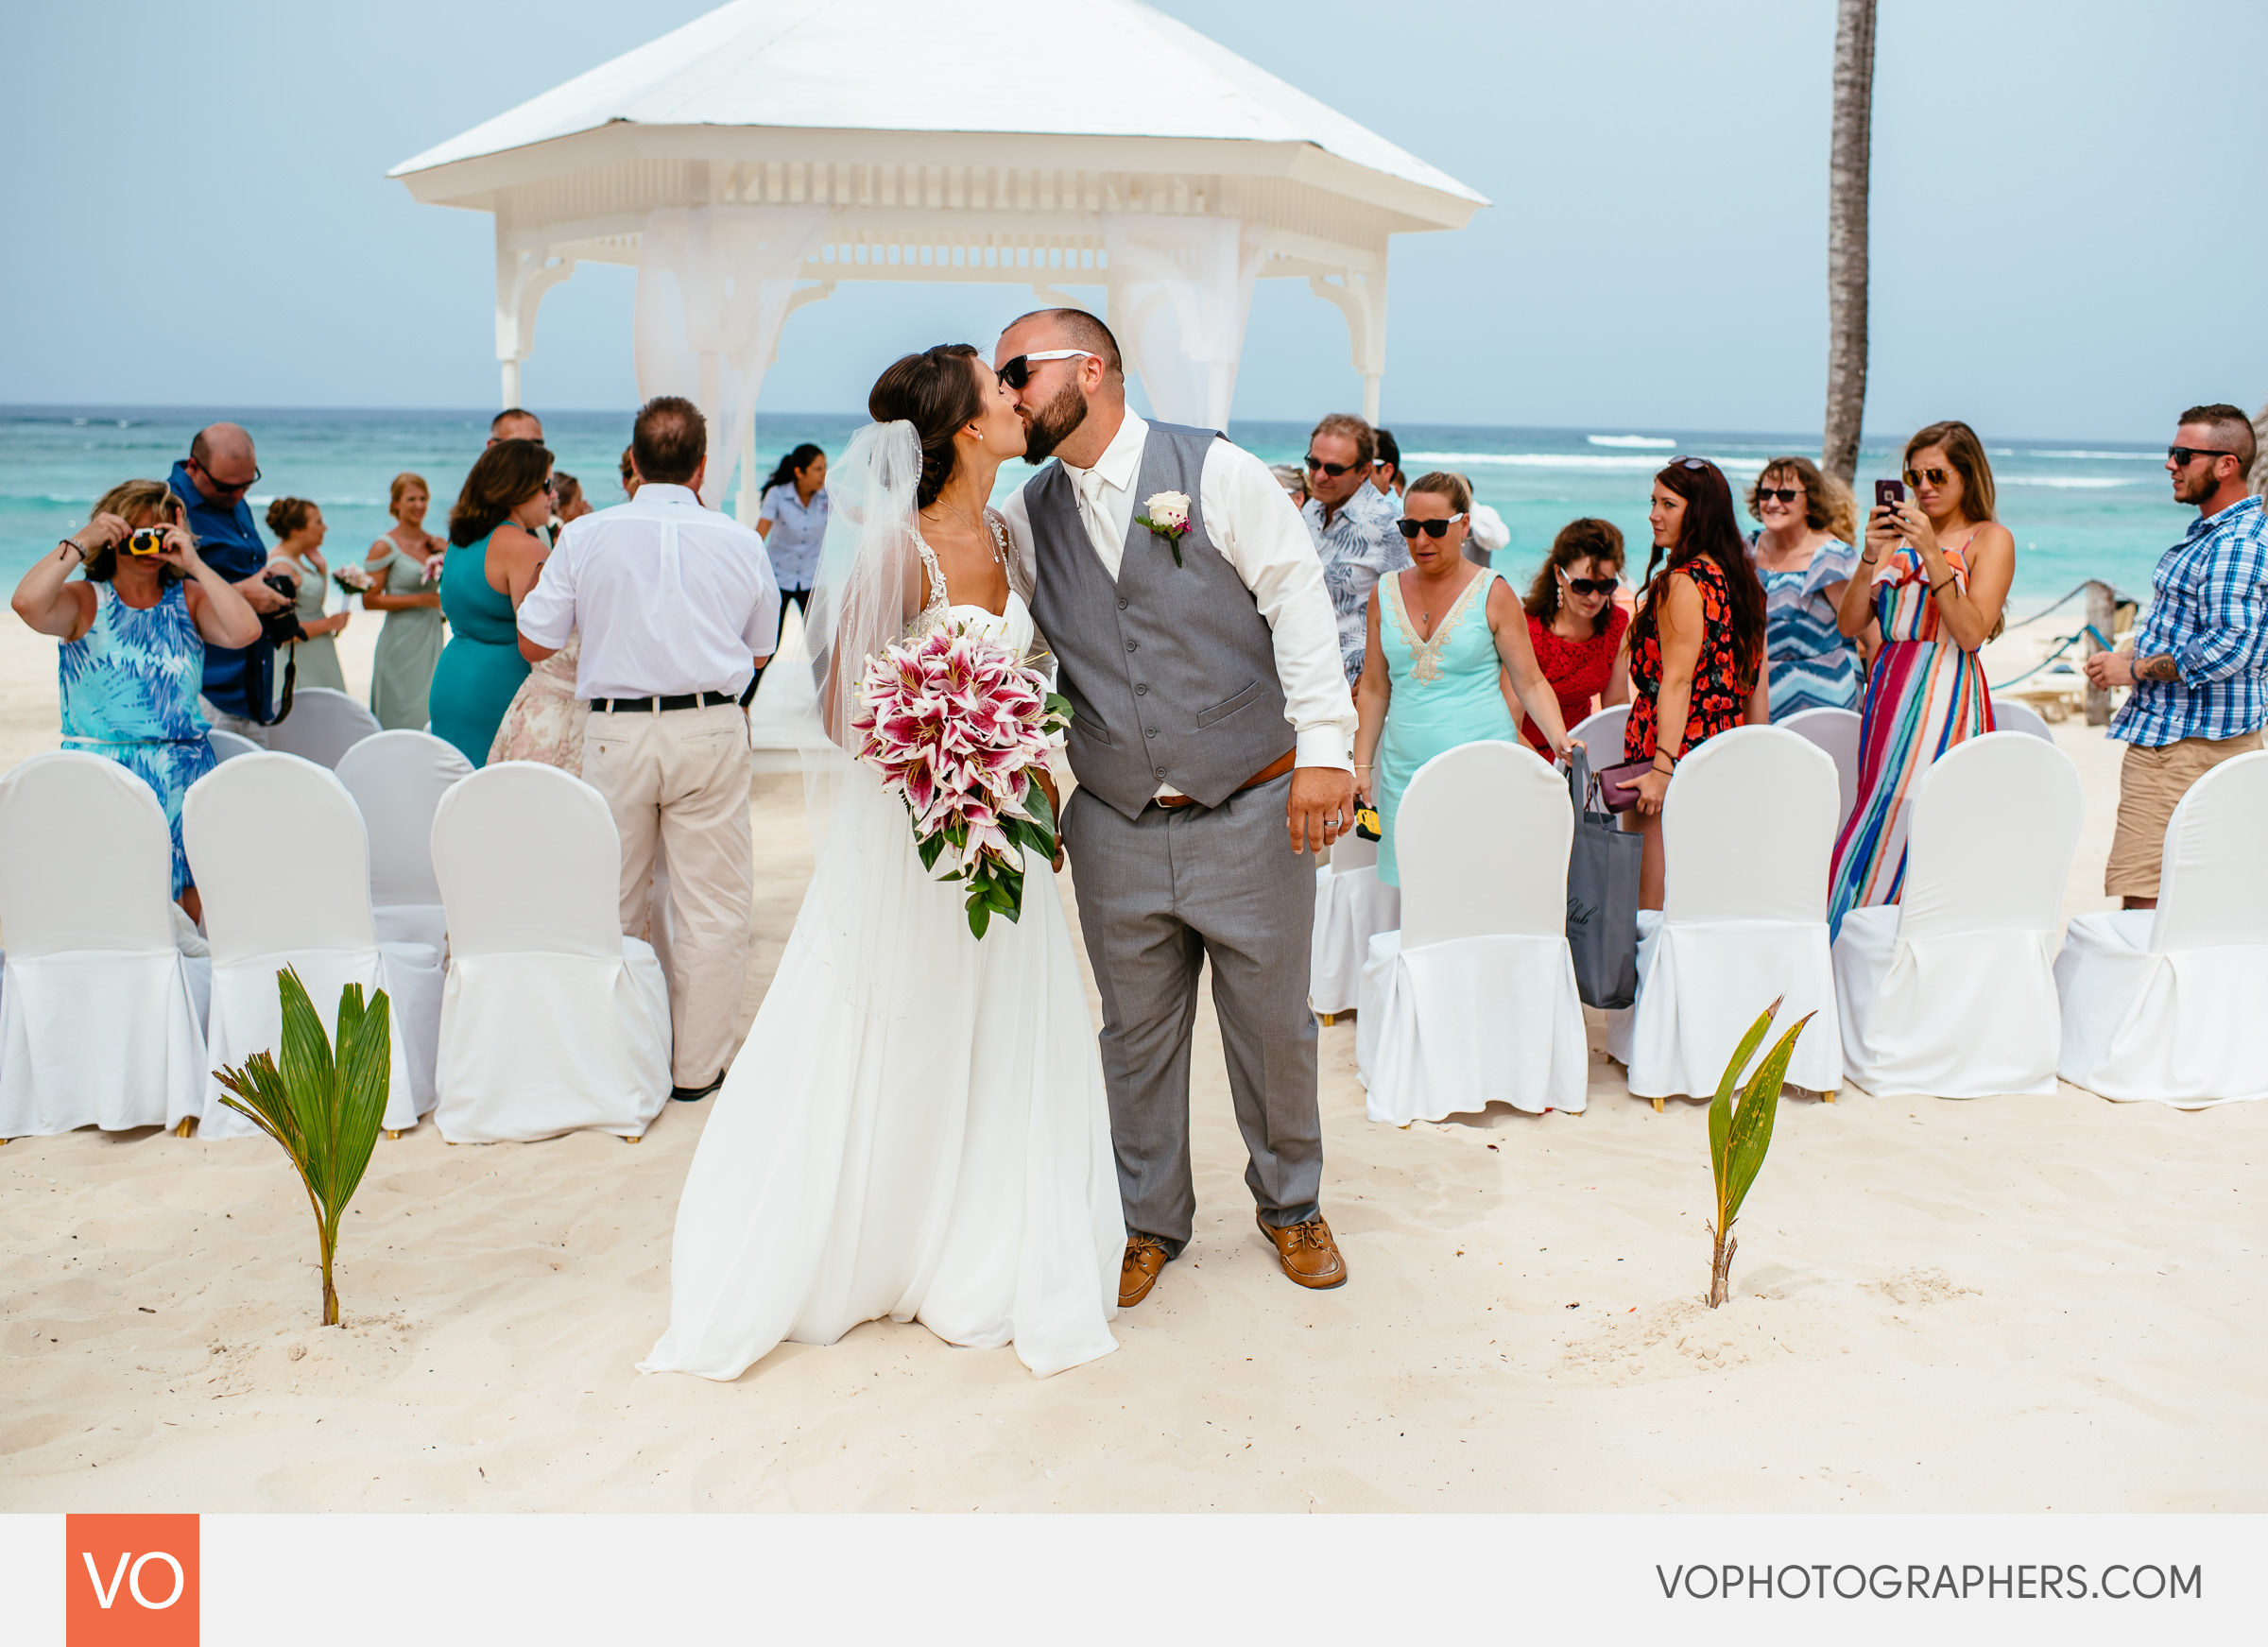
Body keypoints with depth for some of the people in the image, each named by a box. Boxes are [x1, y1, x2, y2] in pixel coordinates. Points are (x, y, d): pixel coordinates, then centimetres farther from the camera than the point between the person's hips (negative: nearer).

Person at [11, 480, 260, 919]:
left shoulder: (189, 599, 8)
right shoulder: (85, 601, 4)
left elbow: (244, 631, -11)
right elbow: (27, 604, -18)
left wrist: (194, 564, -9)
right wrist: (80, 542, -11)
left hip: (184, 783, 1)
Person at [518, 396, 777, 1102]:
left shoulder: (586, 537, -2)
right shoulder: (741, 542, 1)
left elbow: (534, 644, 3)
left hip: (616, 732, 1)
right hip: (710, 731, 0)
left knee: (611, 904, 13)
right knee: (711, 905, 7)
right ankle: (697, 1066, 14)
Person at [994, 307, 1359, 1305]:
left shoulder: (1217, 471, -5)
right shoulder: (1027, 519, 7)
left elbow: (1299, 603, -9)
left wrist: (1322, 748, -17)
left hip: (1249, 813, -3)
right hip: (1116, 829, 3)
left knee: (1275, 1028, 10)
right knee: (1137, 1035, 12)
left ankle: (1291, 1205, 33)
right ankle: (1149, 1221, 31)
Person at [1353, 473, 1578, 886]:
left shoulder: (1493, 593, 1)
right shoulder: (1386, 593, 10)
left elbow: (1530, 683, 3)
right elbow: (1373, 690, 16)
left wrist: (1561, 743, -12)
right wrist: (1360, 767, 10)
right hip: (1405, 772, 3)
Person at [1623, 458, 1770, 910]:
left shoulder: (1682, 582, -11)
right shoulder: (1742, 580, 15)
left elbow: (1677, 682, -18)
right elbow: (1756, 688, 17)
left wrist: (1661, 768, -22)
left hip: (1679, 755, -9)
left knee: (1649, 908, -5)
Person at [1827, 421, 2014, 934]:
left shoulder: (1990, 539, 2)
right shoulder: (1901, 532, 15)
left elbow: (1972, 632, -11)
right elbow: (1850, 623, 7)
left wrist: (1933, 554, -15)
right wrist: (1871, 555, -7)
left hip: (1945, 697, -5)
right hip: (1889, 690, 5)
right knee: (1886, 827, 3)